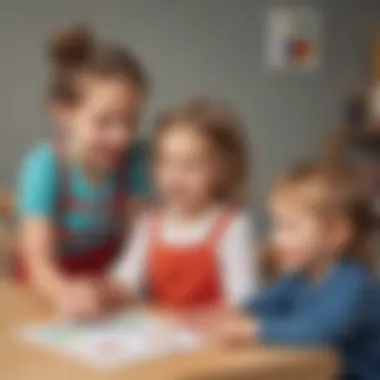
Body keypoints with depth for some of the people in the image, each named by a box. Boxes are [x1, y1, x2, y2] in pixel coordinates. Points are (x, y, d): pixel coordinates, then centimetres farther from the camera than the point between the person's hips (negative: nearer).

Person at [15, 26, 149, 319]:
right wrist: (64, 293, -50)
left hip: (108, 276, 1)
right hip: (53, 281, -1)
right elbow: (39, 258, -28)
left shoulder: (133, 160, -15)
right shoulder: (45, 165, -24)